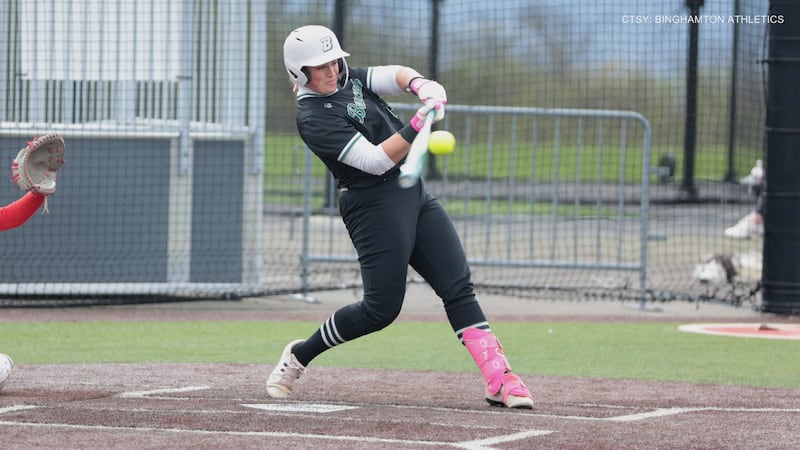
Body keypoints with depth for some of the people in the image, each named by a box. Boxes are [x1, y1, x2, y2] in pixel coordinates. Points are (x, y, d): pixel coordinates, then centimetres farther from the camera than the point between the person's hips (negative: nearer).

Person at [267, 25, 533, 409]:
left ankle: (500, 380, -9)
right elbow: (375, 160, -23)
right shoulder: (313, 118, -16)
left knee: (458, 287, -3)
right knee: (381, 307, -9)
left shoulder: (349, 80, 9)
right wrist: (417, 126, -32)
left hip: (413, 192, 8)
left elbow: (394, 76, -3)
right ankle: (299, 355, 12)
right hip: (374, 202, -8)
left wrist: (418, 84, -25)